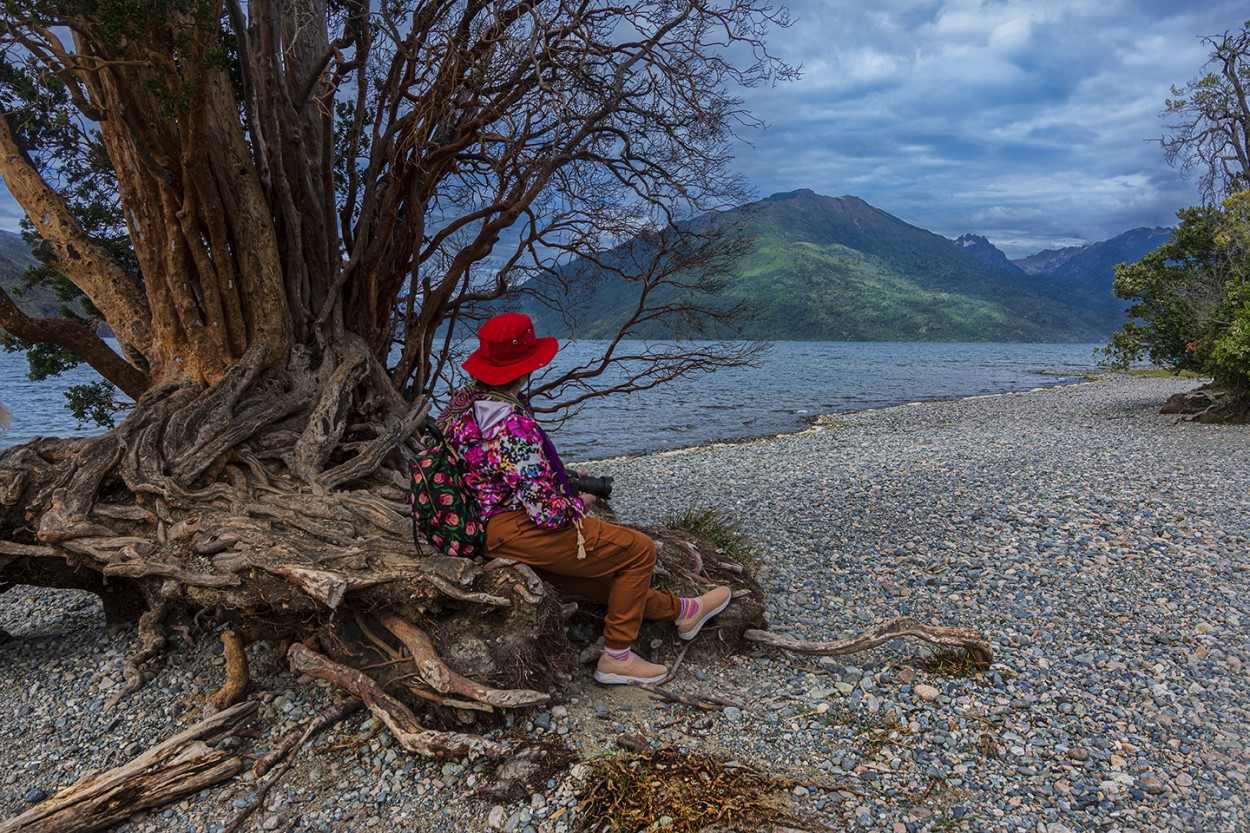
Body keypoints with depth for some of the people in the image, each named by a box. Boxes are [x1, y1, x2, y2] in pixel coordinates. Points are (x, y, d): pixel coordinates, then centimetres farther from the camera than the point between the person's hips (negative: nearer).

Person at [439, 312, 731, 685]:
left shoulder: (465, 400, 1)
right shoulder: (513, 427, -30)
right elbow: (547, 511, -28)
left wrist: (562, 480, 10)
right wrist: (578, 502, -5)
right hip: (517, 532, -10)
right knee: (639, 549, 4)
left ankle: (680, 610, 40)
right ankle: (616, 657, 15)